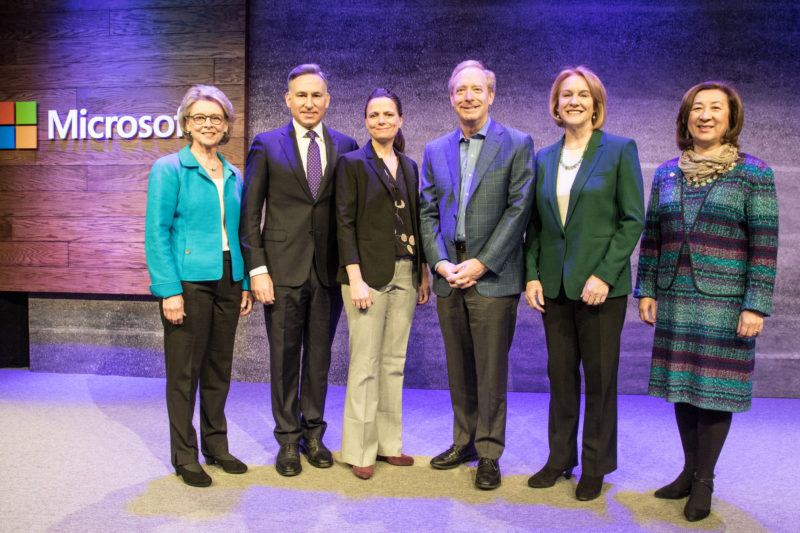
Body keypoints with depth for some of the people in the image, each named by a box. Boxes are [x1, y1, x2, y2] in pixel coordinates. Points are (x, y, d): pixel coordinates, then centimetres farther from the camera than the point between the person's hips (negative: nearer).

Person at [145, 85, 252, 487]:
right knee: (184, 371, 3)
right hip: (189, 281, -5)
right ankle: (184, 455, 17)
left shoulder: (234, 176, 13)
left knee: (219, 368, 13)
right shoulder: (169, 169, -3)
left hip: (227, 281, 5)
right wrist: (169, 290, -16)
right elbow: (157, 233, -8)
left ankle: (216, 446, 27)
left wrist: (245, 284, 8)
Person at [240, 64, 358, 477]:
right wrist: (257, 269, -8)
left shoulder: (345, 147, 7)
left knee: (319, 356, 11)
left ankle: (313, 434, 28)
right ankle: (288, 439, 22)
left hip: (328, 270, 2)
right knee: (284, 357, 6)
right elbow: (250, 212, 0)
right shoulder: (266, 145, 2)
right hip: (283, 268, -2)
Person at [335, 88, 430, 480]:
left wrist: (424, 273, 11)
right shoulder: (353, 163, -2)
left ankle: (388, 443, 23)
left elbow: (415, 221, 16)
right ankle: (360, 451, 10)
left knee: (394, 363, 11)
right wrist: (355, 279, -15)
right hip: (369, 274, -5)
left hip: (405, 275, 6)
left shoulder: (409, 166, 14)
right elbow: (345, 223, -8)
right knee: (365, 365, -2)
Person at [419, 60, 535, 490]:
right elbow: (427, 213, 10)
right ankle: (463, 442, 29)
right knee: (458, 368, 13)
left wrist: (480, 264, -13)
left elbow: (518, 209, -7)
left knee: (491, 370, 1)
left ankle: (489, 454, 16)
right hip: (449, 275, 4)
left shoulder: (517, 144, 0)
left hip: (492, 276, -4)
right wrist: (440, 263, -4)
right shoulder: (435, 151, 13)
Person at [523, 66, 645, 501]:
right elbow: (535, 224, 12)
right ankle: (560, 458, 27)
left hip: (600, 284, -4)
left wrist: (604, 274, -14)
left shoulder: (619, 150, -2)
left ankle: (596, 466, 22)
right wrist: (532, 275, 1)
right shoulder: (544, 159, 10)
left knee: (599, 376, 6)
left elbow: (633, 219, -6)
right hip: (554, 284, 4)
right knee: (560, 374, 11)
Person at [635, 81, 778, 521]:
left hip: (725, 303, -3)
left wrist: (756, 306, -12)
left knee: (715, 388, 3)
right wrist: (646, 290, 5)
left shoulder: (753, 174, -3)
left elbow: (764, 246, -6)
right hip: (675, 300, 4)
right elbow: (651, 237, 11)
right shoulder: (666, 174, 8)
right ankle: (689, 469, 27)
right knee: (682, 385, 11)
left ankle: (704, 481, 19)